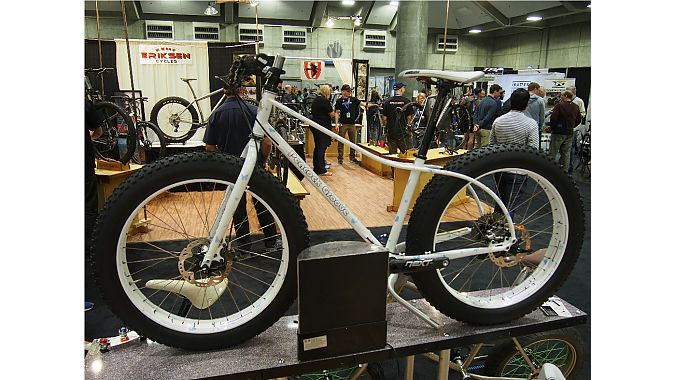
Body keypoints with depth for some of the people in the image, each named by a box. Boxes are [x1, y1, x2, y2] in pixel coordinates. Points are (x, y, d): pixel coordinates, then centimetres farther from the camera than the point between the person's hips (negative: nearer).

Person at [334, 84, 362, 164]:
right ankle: (340, 158, 9)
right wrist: (337, 123, -7)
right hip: (343, 124, -2)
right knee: (341, 142, 1)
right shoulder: (339, 101, 1)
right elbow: (337, 113, 2)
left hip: (352, 124, 3)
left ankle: (352, 157, 19)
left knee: (353, 141, 7)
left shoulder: (353, 99, 7)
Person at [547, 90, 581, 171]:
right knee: (566, 153, 12)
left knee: (553, 153, 0)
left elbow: (553, 118, -18)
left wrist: (552, 127, -4)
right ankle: (565, 170, 16)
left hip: (558, 132, -6)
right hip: (569, 134, 6)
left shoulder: (560, 105, -12)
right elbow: (578, 120, 14)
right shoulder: (576, 107, 7)